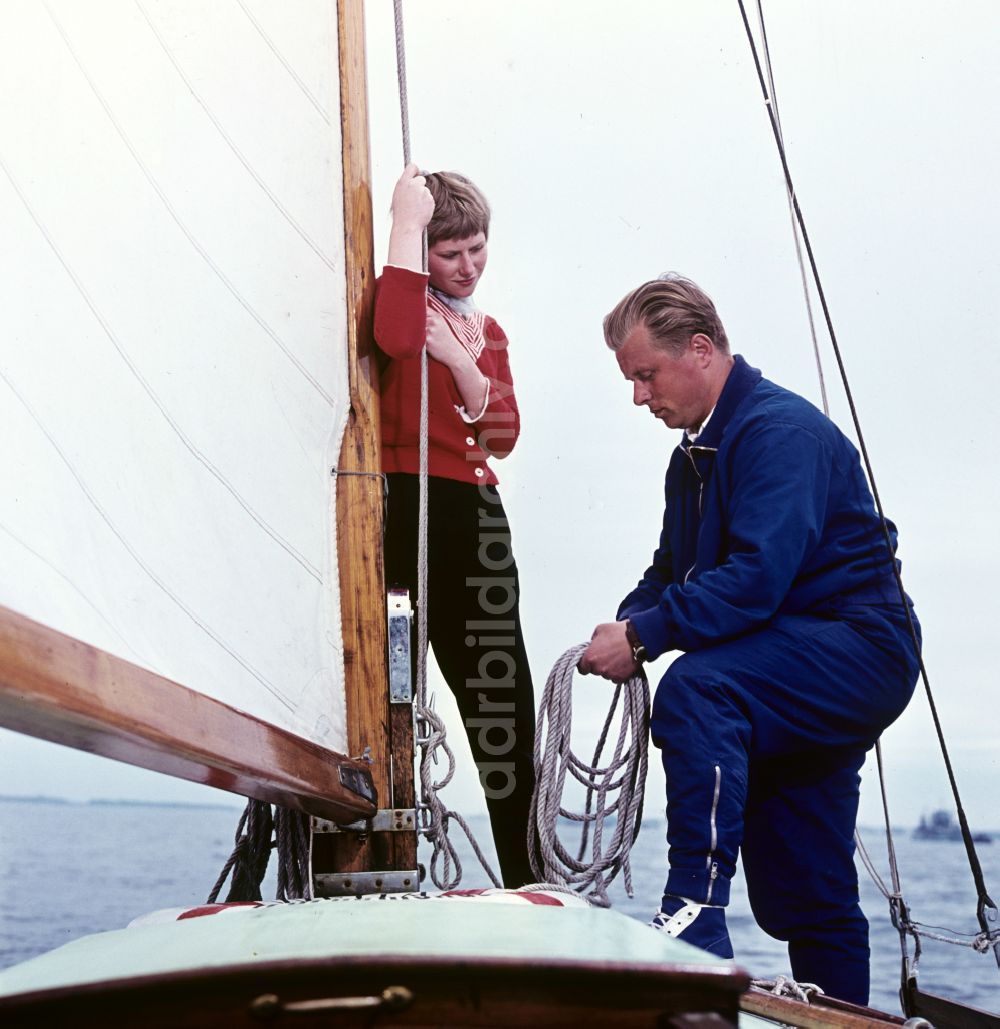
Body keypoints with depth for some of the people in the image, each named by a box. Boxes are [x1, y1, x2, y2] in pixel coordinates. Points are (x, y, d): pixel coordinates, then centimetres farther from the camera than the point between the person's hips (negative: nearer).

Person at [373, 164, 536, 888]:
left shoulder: (486, 332, 23)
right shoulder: (409, 302, 2)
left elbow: (503, 434, 9)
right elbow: (396, 337, -25)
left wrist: (460, 359, -6)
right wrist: (407, 221, -18)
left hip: (475, 516, 6)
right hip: (404, 508, -6)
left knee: (502, 704, 7)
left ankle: (526, 879, 13)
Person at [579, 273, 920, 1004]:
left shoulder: (781, 432, -18)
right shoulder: (696, 453, 14)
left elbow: (755, 578, -29)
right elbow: (673, 569, 17)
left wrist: (644, 637, -26)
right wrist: (625, 626, -3)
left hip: (857, 649, -10)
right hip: (801, 681, 10)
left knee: (695, 689, -34)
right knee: (798, 900, 10)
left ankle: (696, 907, -35)